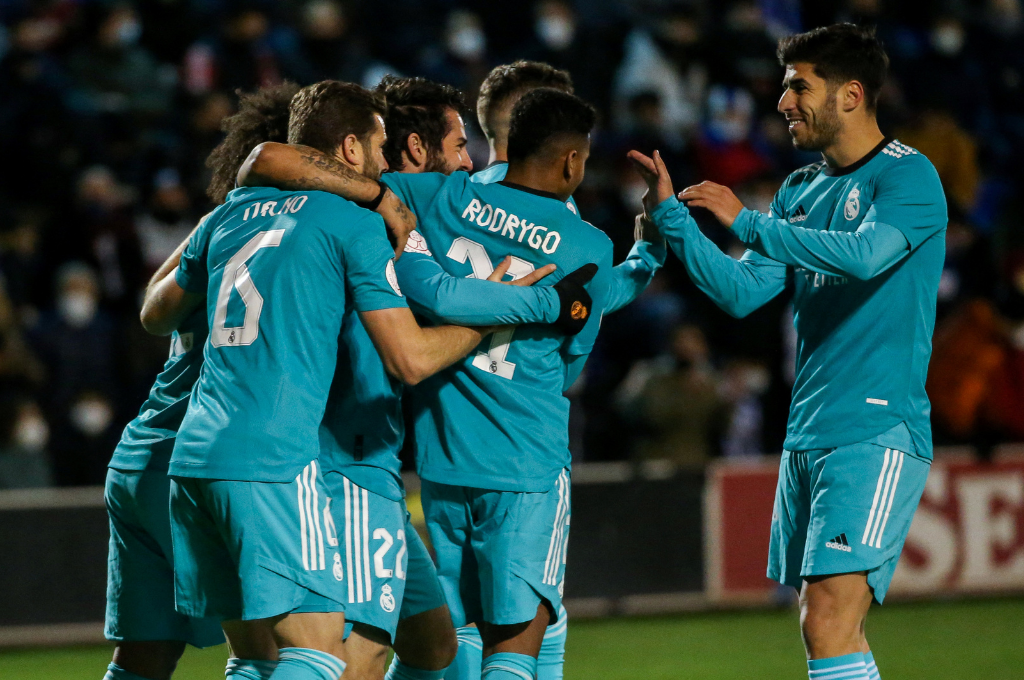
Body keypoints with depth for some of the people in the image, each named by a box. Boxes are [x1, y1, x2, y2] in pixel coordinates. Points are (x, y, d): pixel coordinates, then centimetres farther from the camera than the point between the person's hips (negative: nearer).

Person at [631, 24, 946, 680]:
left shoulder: (908, 176, -7)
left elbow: (866, 254, -25)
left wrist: (747, 222, -19)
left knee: (828, 622, -18)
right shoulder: (801, 190, 16)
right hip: (807, 437, 8)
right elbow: (742, 292, 12)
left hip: (878, 433, -8)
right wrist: (672, 217, 3)